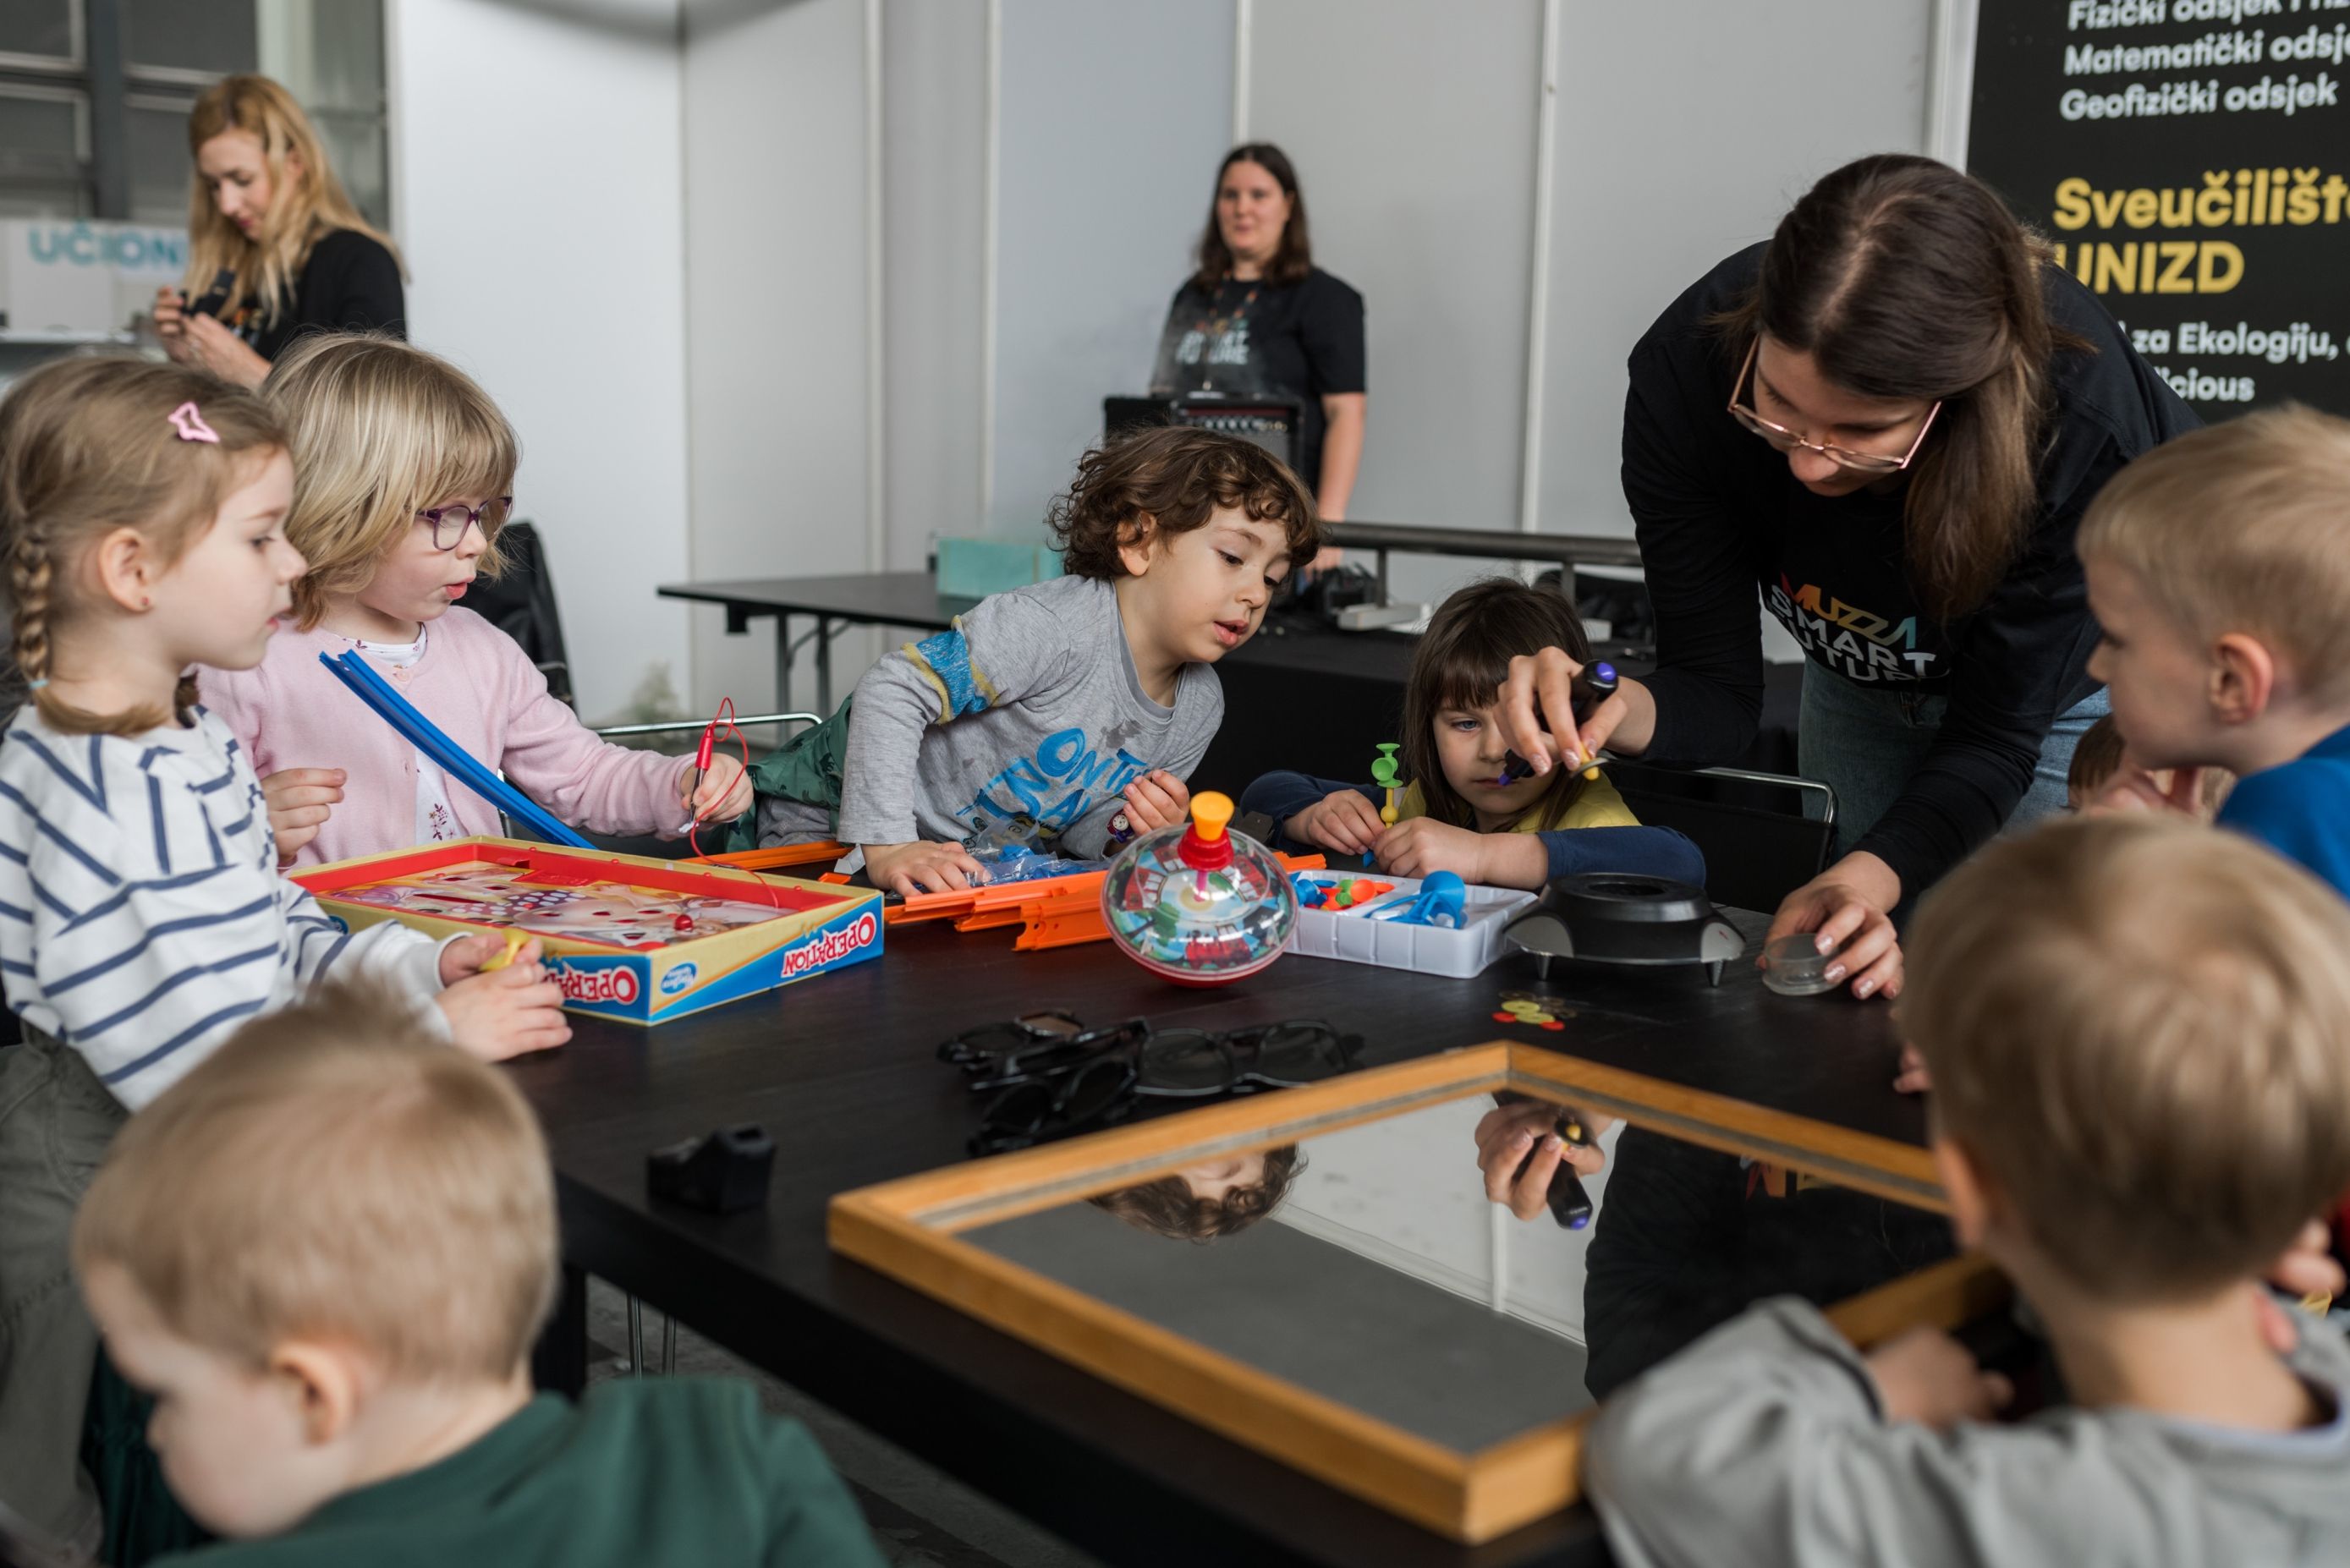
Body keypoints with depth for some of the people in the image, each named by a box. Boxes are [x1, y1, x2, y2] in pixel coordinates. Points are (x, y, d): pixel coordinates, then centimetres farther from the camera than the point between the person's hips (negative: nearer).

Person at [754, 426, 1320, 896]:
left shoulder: (1199, 707, -4)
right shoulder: (1055, 626, -29)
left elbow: (1077, 827, 5)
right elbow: (891, 693, -30)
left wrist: (1131, 832, -18)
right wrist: (888, 844, -35)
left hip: (973, 866, 7)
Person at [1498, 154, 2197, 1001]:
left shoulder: (2077, 411, -40)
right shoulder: (1687, 368, -34)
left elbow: (1994, 737, -29)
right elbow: (1717, 691, -26)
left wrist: (1875, 874, -48)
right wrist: (1617, 710, -49)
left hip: (2083, 669, -3)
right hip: (1864, 676, 3)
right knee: (1863, 982, 12)